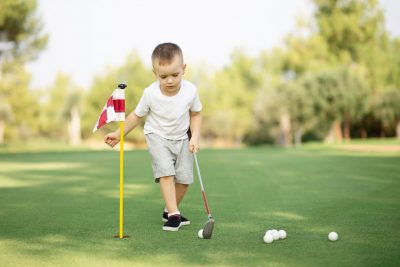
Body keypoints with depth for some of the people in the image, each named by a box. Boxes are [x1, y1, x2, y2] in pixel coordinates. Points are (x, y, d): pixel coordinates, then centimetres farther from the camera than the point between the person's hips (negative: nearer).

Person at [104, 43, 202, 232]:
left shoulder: (190, 90, -19)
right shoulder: (150, 93, -23)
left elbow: (196, 114, -2)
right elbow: (137, 115, -6)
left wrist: (195, 137, -13)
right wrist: (119, 134, -5)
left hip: (181, 138, 3)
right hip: (157, 136, -2)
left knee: (184, 178, -1)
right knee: (166, 172, -21)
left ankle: (169, 210, 20)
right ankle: (173, 214, -17)